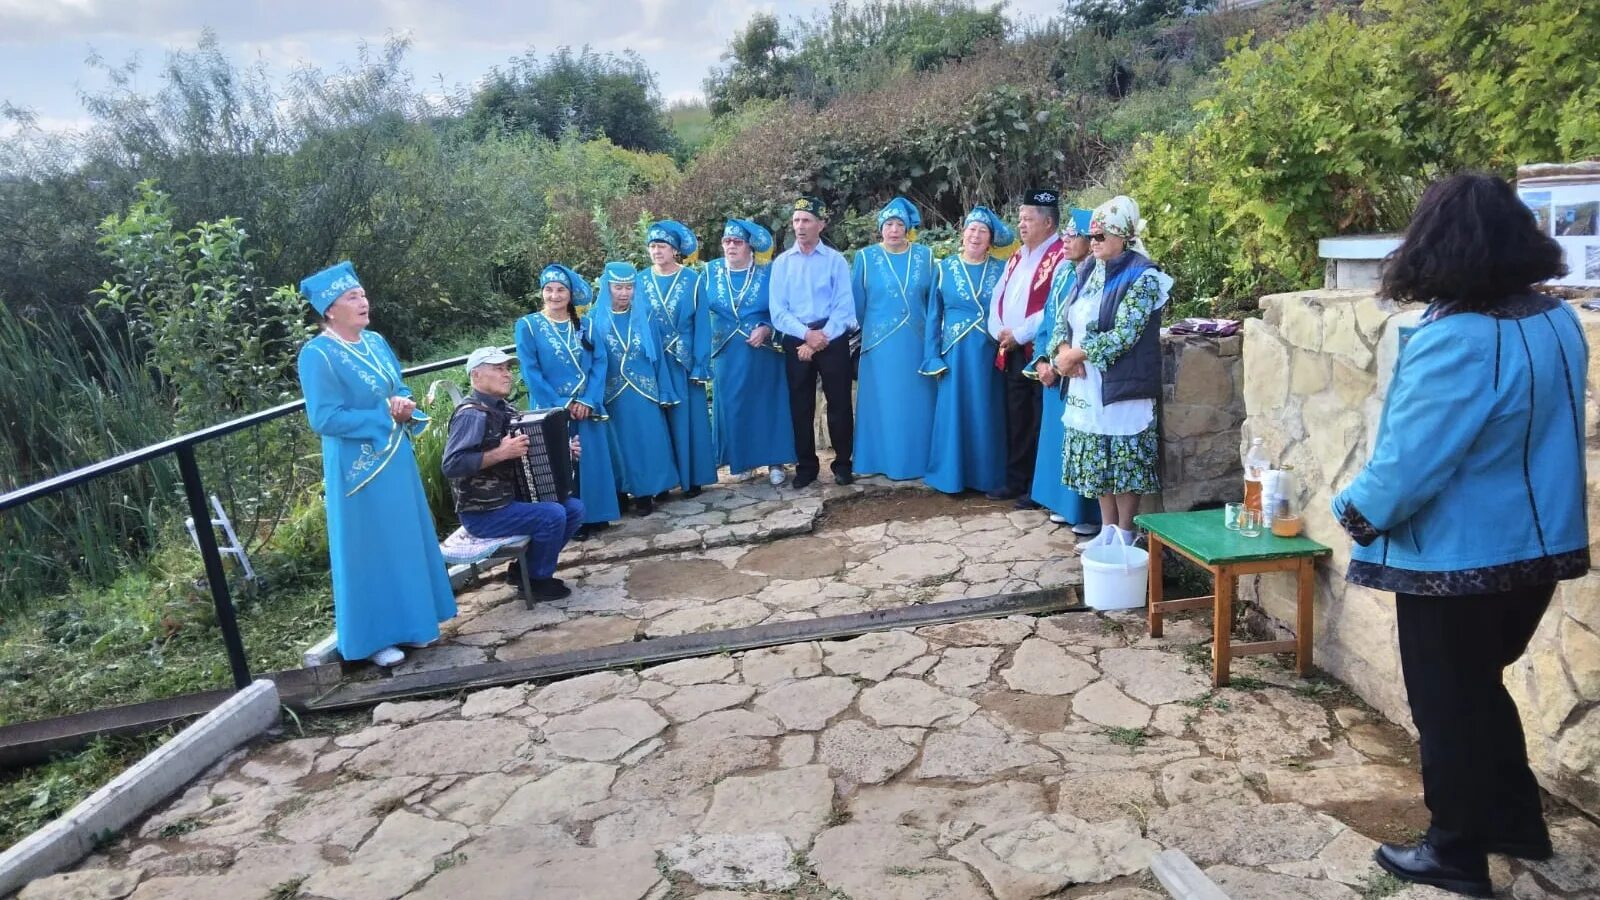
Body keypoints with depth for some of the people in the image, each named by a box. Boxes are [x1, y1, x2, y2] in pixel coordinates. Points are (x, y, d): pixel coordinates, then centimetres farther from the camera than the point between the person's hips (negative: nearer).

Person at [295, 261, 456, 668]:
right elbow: (324, 419, -20)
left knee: (406, 540, 14)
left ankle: (410, 623, 28)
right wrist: (385, 416, -16)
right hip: (357, 465, -7)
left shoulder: (376, 342, 7)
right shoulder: (317, 354, -15)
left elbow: (400, 389, 15)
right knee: (369, 548, 2)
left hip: (396, 458, 8)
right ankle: (375, 636, 15)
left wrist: (406, 405, -8)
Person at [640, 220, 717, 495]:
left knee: (688, 417, 4)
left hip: (685, 361, -2)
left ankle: (693, 477, 13)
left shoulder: (692, 280, -2)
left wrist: (700, 365, -8)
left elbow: (702, 324, -3)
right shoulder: (641, 282, 4)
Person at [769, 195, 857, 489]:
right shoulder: (781, 262, 6)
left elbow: (844, 306, -7)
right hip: (796, 339, 2)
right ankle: (806, 466, 19)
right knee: (800, 405, 7)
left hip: (833, 339, -2)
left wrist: (821, 339, -15)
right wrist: (806, 334, -14)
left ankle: (843, 463, 17)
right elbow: (778, 310, -1)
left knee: (839, 402, 3)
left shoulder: (836, 260, 0)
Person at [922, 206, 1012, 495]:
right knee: (955, 414, 3)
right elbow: (934, 316, 4)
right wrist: (933, 358, -2)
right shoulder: (945, 268, 4)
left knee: (987, 415, 5)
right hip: (955, 354, 0)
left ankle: (988, 476, 15)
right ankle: (952, 476, 12)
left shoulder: (1001, 269, 4)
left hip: (989, 354, 0)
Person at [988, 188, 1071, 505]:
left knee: (1040, 423, 0)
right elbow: (998, 297, 17)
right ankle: (1015, 481, 23)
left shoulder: (1061, 256, -11)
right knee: (1016, 420, 13)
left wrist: (1020, 334, -16)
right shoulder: (1016, 257, 17)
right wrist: (998, 330, -2)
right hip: (1012, 352, 8)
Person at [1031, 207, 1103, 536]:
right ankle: (1065, 504, 26)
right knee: (1060, 438, 14)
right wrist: (1042, 359, 1)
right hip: (1055, 372, 8)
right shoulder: (1062, 271, 10)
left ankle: (1090, 514, 9)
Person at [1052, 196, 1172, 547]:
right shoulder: (1090, 270, 10)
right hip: (1087, 386, 7)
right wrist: (1064, 349, -8)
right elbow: (1067, 318, 12)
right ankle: (1107, 529, 26)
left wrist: (1076, 354, -14)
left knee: (1123, 461, 2)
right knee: (1098, 462, 13)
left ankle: (1125, 535, 14)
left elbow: (1123, 335, -20)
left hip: (1121, 386, -7)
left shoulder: (1142, 277, -12)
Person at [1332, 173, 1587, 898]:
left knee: (1448, 705, 10)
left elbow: (1411, 460, -26)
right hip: (1536, 545, 8)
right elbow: (1539, 435, 13)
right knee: (1478, 688, 26)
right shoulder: (1558, 322, 1)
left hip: (1458, 558, -8)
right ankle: (1517, 822, 40)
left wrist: (1358, 511, -9)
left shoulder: (1456, 341, -27)